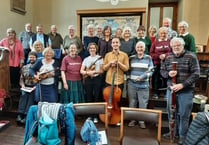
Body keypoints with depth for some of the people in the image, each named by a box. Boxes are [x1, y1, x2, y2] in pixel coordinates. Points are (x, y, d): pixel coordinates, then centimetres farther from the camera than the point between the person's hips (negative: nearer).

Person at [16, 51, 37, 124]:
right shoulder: (24, 67, 16)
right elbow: (21, 78, 18)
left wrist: (36, 86, -16)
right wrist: (22, 85, 0)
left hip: (34, 87, -3)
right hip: (26, 87, 3)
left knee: (31, 97, -23)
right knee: (23, 96, -21)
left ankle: (26, 116, -26)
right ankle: (20, 115, -25)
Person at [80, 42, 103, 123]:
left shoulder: (100, 58, 3)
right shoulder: (86, 59, 10)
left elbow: (102, 70, -3)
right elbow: (81, 71, 3)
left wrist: (94, 72, -16)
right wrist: (88, 72, -15)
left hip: (97, 79, -2)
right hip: (88, 80, 3)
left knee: (97, 98, 2)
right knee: (89, 98, 8)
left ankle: (96, 116, 14)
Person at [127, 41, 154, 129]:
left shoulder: (148, 58, 1)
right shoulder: (131, 58, 6)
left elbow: (151, 71, -1)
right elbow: (128, 70, 13)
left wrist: (144, 76, -16)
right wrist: (128, 79, 2)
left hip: (144, 86, -1)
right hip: (132, 85, 2)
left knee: (143, 104, 4)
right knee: (132, 103, 10)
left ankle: (142, 121, 21)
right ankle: (133, 119, 26)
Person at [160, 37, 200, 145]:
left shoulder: (191, 57, -8)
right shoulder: (168, 57, 6)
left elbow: (196, 74, -13)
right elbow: (162, 70, 10)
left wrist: (182, 85, -21)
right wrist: (168, 74, -14)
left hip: (186, 91, -4)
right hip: (171, 90, 4)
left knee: (184, 114, 6)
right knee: (171, 112, 16)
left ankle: (183, 135, 25)